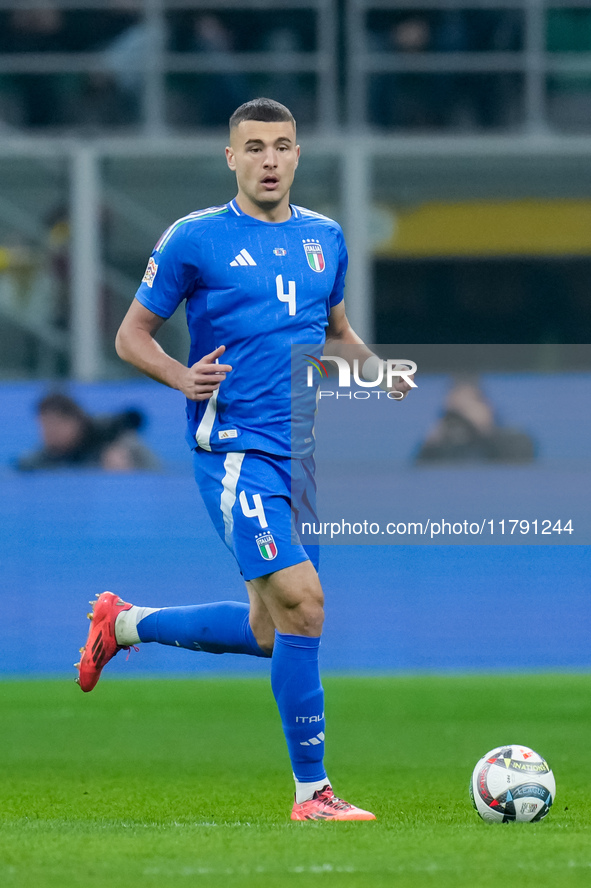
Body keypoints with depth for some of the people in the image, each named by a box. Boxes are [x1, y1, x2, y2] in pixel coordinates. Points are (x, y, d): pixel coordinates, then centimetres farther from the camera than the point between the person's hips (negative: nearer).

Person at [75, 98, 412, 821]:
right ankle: (312, 793, -11)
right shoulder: (195, 239, -4)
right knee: (302, 605, -19)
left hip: (305, 451, 7)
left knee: (268, 633, 12)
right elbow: (132, 336, 2)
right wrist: (184, 378, -17)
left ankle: (124, 624, 36)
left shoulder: (326, 238, 12)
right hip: (235, 448, -7)